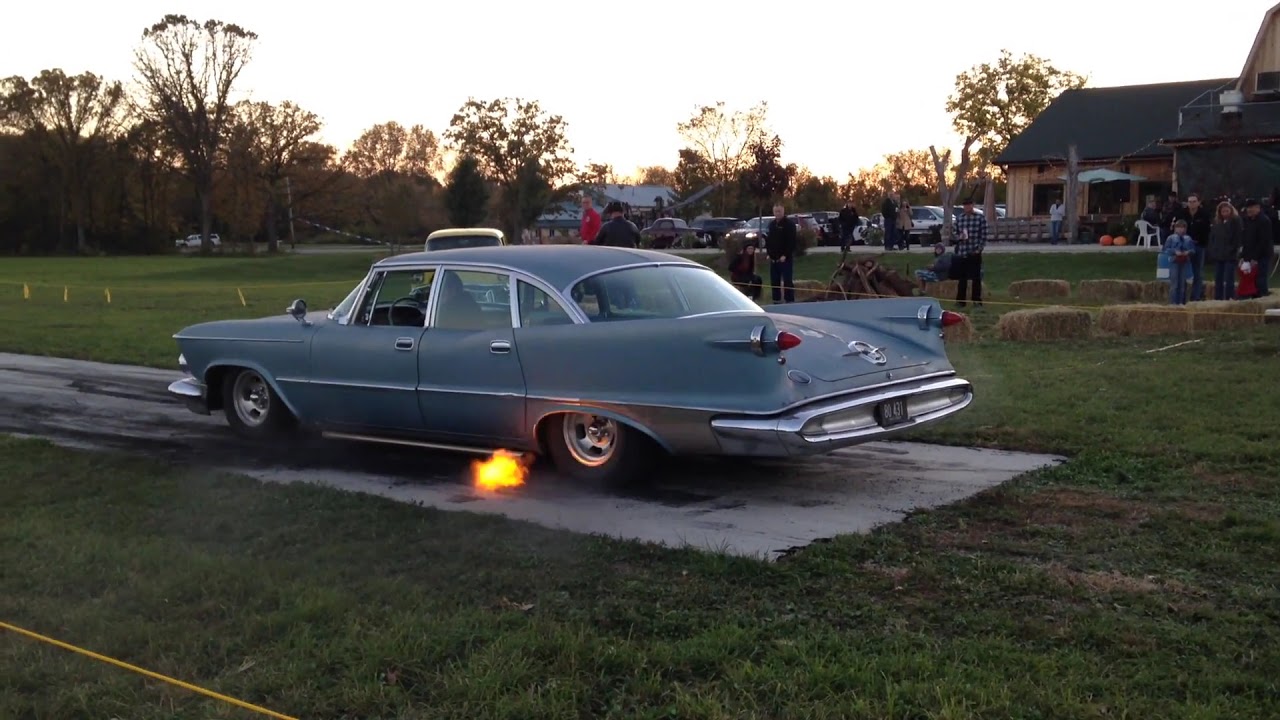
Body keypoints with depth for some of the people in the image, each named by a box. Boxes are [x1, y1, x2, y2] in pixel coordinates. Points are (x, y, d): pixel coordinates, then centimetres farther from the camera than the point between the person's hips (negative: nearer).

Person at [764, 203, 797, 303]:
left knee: (787, 281, -7)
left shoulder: (789, 224, -7)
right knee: (774, 281, 10)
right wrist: (768, 253, 8)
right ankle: (776, 301, 17)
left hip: (785, 258, -7)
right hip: (773, 258, 7)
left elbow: (791, 241, -14)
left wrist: (785, 255, -19)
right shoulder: (772, 224, 17)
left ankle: (790, 301, -6)